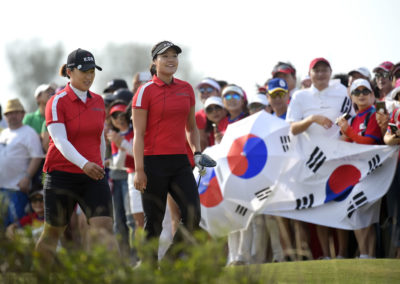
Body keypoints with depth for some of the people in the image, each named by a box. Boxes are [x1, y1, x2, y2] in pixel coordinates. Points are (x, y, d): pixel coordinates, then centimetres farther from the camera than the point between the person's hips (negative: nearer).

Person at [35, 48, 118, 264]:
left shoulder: (98, 101, 9)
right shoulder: (57, 102, -8)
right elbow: (60, 141, -21)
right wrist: (83, 164, -35)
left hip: (92, 177, 4)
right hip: (61, 175, -4)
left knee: (104, 227, -15)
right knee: (53, 233, 8)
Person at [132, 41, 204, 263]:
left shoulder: (186, 89, 11)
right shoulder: (146, 91, -4)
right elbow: (138, 134, -7)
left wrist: (197, 153, 8)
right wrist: (139, 170, -14)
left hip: (180, 162, 5)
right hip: (154, 163, -5)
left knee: (193, 216, -8)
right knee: (154, 223, -1)